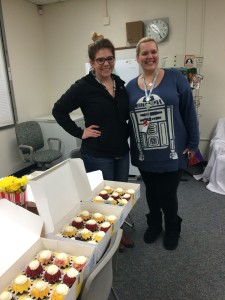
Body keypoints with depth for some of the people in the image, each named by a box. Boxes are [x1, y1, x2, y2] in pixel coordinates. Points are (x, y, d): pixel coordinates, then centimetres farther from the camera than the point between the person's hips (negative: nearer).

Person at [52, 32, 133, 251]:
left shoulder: (120, 84, 7)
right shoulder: (84, 86, -12)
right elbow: (58, 110, -9)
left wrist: (127, 132, 6)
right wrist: (79, 133, -12)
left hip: (121, 151, 7)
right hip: (97, 154, -6)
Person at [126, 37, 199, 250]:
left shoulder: (175, 77, -4)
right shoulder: (130, 86, 4)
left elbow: (189, 111, -4)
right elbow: (125, 118, 8)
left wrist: (193, 143, -4)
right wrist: (131, 149, 6)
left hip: (171, 153, -3)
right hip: (145, 155, 3)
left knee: (167, 194, 6)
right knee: (151, 192, 18)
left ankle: (172, 230, 35)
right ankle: (154, 224, 44)